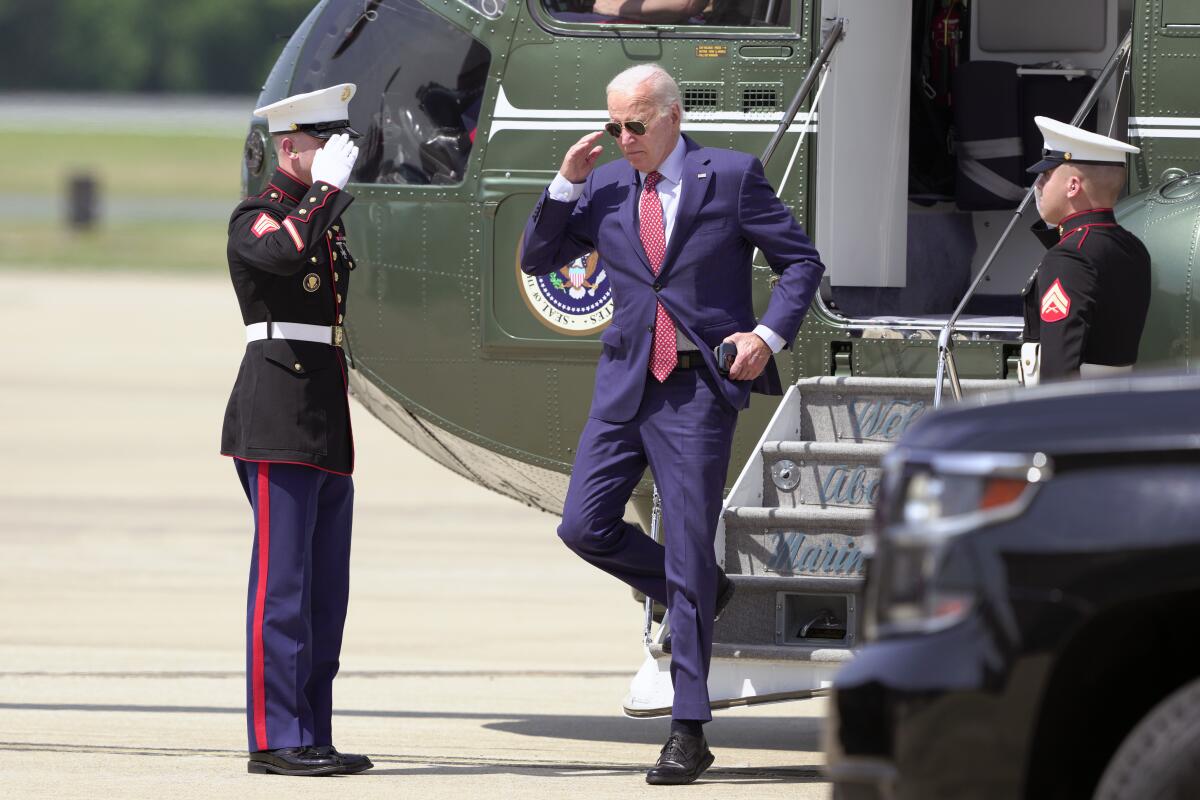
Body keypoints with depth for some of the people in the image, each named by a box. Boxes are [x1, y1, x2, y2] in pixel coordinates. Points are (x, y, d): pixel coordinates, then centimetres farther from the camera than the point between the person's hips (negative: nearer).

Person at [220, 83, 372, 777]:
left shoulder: (327, 222, 21)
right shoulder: (255, 219, -5)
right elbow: (283, 252, -29)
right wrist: (328, 186, -19)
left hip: (328, 429, 9)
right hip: (278, 426, -9)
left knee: (326, 589, 8)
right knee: (282, 583, -10)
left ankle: (311, 738, 11)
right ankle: (276, 738, -10)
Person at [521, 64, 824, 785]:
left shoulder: (731, 177, -3)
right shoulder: (603, 188, 7)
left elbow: (802, 261, 2)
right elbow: (537, 260, 10)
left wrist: (770, 334, -12)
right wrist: (567, 185, -3)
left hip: (700, 387, -5)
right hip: (627, 381, 5)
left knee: (690, 552, -4)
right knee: (585, 525, -1)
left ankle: (689, 731, 0)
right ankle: (702, 594, 25)